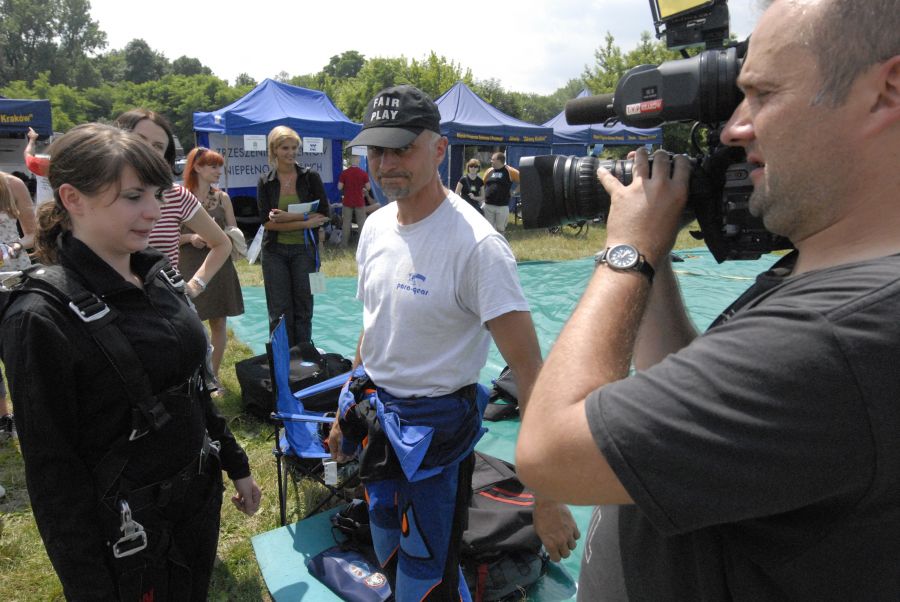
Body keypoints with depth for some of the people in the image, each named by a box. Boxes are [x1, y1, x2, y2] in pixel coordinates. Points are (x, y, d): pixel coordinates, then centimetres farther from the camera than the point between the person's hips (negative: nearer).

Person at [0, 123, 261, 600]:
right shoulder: (41, 317, -21)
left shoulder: (159, 274, -2)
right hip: (125, 530, -6)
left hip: (201, 497, 6)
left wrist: (236, 464, 14)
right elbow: (51, 470, -17)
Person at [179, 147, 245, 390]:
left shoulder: (222, 197, 7)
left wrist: (222, 236, -10)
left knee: (219, 322, 7)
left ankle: (214, 376, 20)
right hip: (189, 267, -3)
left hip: (219, 265, 3)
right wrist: (190, 238, -17)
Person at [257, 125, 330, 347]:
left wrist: (290, 216, -18)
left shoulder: (310, 177, 0)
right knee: (279, 312, 4)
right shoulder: (265, 183, 1)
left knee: (303, 309, 7)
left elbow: (324, 215, -6)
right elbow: (267, 222, -8)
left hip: (304, 249, 0)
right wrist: (305, 222, -17)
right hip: (275, 252, 1)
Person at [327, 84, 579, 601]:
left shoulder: (476, 244, -24)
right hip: (377, 414, 7)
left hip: (437, 427, -7)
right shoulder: (376, 226, 0)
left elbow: (530, 373, -27)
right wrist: (348, 413, 19)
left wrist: (548, 497, -29)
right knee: (390, 557, 25)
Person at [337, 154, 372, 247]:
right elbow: (368, 188, -5)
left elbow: (339, 187, -6)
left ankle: (344, 243, 9)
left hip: (347, 202, 1)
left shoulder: (344, 173, -5)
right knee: (361, 222, 6)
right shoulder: (363, 173, -6)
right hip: (359, 202, -1)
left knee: (346, 222, 7)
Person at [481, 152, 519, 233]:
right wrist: (484, 197, 9)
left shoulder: (509, 171, -4)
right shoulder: (489, 171, 9)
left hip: (502, 206, -3)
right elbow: (483, 185, 19)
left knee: (500, 229, 8)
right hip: (488, 205, 3)